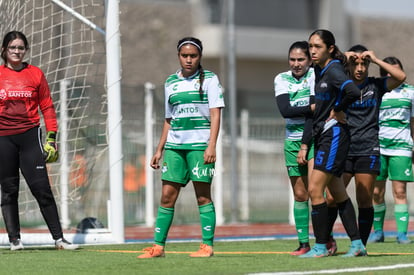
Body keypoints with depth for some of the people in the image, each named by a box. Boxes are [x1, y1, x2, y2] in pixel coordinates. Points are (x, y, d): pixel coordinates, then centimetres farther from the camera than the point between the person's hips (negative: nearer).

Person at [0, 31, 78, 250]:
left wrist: (51, 138, 3)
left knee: (41, 187, -5)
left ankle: (58, 238, -4)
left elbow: (47, 107, 8)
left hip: (29, 135, -1)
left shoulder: (36, 74, 6)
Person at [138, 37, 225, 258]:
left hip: (199, 144, -4)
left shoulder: (209, 79, 1)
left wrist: (211, 146, -15)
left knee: (203, 196, -4)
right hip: (174, 146, 5)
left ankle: (208, 245, 0)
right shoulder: (171, 82, 15)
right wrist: (159, 150, 17)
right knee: (167, 196, 2)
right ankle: (158, 246, 4)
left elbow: (215, 114, -5)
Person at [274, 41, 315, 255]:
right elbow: (285, 110, -10)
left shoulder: (315, 75, -4)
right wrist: (312, 108, -19)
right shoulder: (281, 79, 6)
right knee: (299, 194, 4)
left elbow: (315, 112, -13)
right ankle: (304, 243, 9)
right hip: (293, 140, 4)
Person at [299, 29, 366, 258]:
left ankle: (321, 247, -6)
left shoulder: (334, 70, -15)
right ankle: (357, 244, 15)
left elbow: (353, 92, -32)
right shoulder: (319, 70, 12)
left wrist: (337, 110, -17)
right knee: (338, 193, 11)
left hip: (334, 134, -10)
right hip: (322, 136, 10)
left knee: (315, 189, -11)